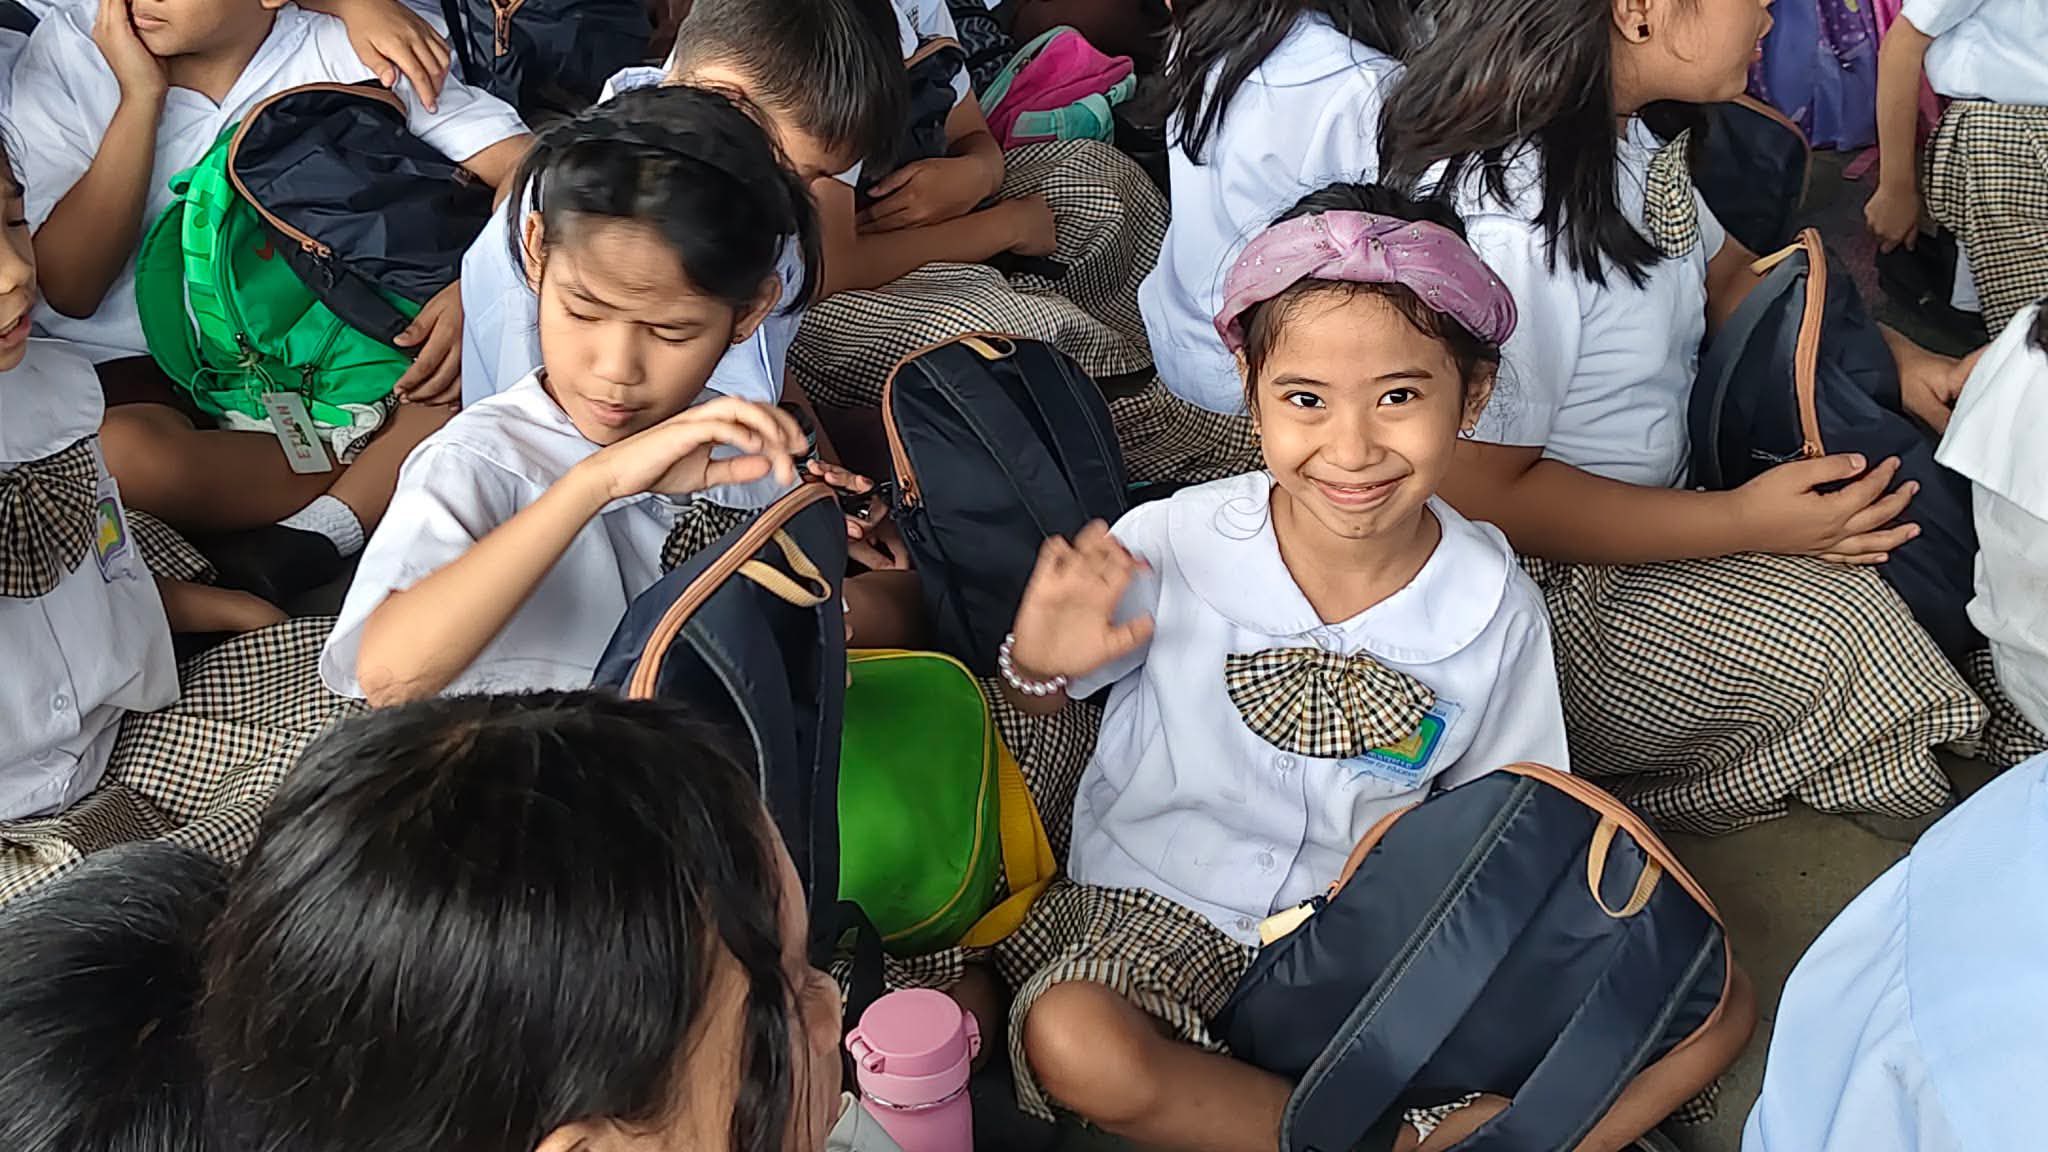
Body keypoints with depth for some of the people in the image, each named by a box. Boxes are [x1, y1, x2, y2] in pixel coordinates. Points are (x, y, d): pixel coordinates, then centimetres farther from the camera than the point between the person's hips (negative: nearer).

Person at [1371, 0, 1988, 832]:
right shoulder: (1503, 228, -30)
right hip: (1555, 587, -9)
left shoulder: (1621, 131, -1)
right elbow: (1481, 497, -24)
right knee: (1842, 635, -18)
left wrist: (1892, 354, -2)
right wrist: (1742, 521, -23)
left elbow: (1727, 276, 15)